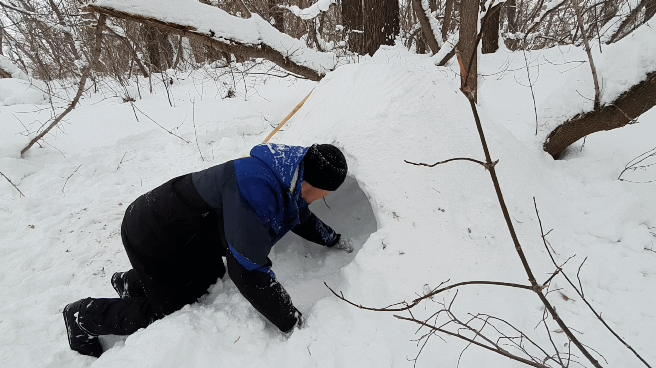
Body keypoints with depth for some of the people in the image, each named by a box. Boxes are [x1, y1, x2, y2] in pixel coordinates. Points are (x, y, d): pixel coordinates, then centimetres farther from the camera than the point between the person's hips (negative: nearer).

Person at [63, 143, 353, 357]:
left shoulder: (286, 179, -8)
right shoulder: (255, 189, -40)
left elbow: (300, 215, 15)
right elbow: (247, 270, -37)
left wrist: (333, 239, 16)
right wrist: (293, 323, -26)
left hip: (188, 231, 9)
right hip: (149, 235, -8)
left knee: (212, 277, 18)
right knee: (170, 310, 3)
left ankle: (132, 282, 34)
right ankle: (82, 316, 24)